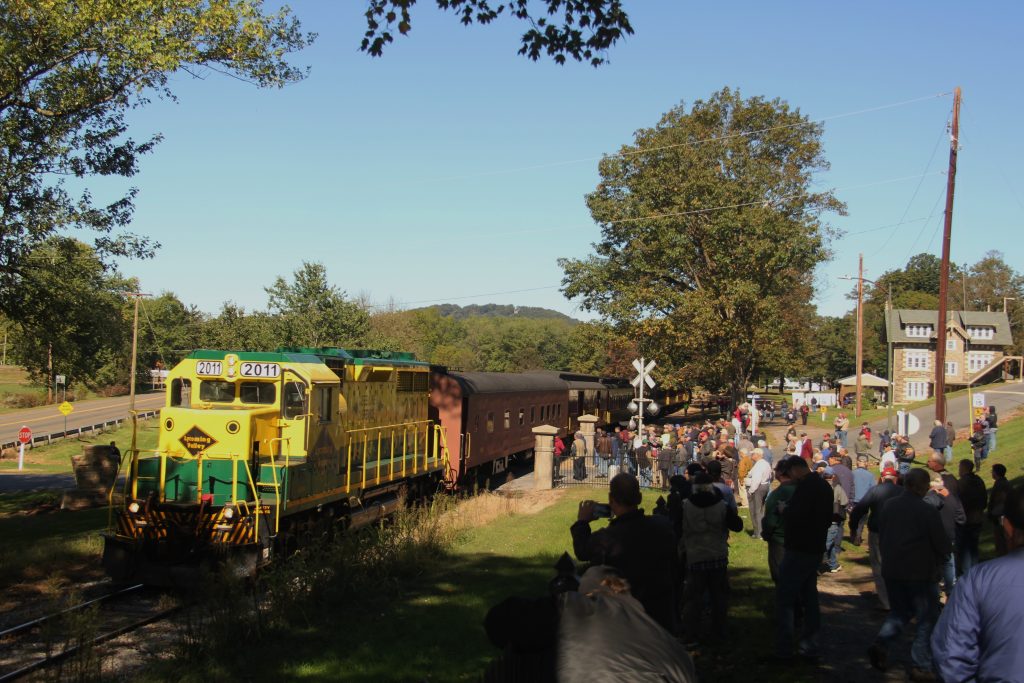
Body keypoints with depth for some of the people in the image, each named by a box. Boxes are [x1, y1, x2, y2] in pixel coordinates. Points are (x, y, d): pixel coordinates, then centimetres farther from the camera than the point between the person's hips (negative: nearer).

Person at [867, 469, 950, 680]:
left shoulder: (888, 507, 3)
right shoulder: (927, 511, -18)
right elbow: (942, 544, -13)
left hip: (891, 570, 6)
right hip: (920, 573, -6)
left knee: (900, 611, 23)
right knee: (927, 619, 7)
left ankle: (881, 642, 0)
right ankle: (921, 667, 7)